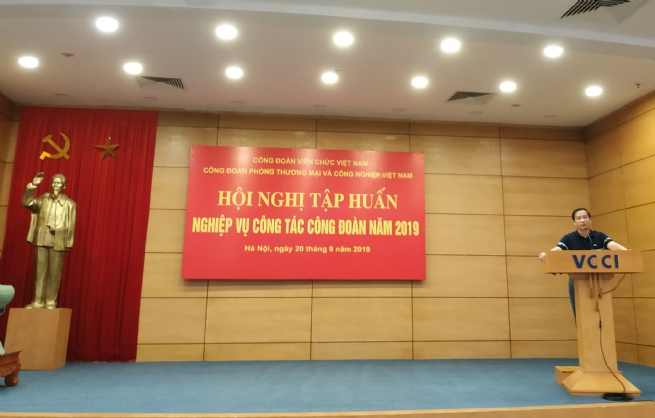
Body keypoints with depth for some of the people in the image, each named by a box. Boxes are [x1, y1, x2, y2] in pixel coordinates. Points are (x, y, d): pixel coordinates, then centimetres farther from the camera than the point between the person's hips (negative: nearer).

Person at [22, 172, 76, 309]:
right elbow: (26, 203, -3)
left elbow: (70, 226, 0)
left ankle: (50, 302, 8)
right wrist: (33, 185, -11)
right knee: (40, 271, 6)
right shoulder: (44, 199, 10)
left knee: (54, 273, 1)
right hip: (41, 240, 3)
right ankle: (37, 302, 13)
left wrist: (68, 243, -7)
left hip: (58, 242, -3)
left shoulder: (69, 204, 1)